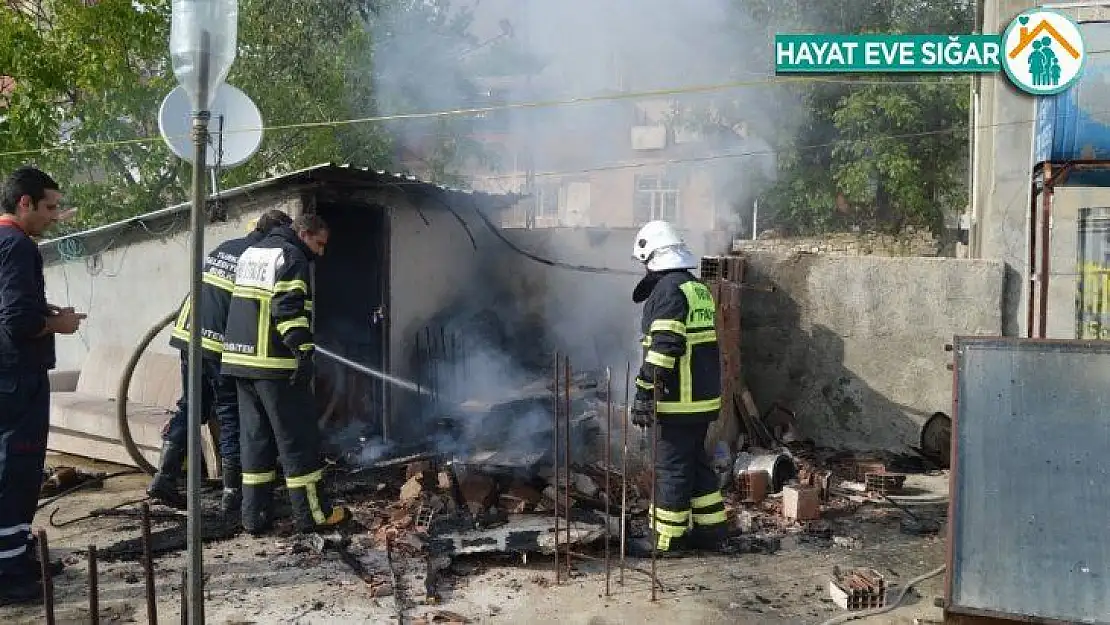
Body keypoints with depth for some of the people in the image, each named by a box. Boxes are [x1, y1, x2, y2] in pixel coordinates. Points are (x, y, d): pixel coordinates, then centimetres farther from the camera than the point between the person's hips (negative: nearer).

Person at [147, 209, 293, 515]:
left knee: (189, 407, 18)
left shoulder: (224, 247, 16)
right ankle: (232, 493, 6)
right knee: (231, 416, 2)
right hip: (221, 344, -7)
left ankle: (164, 478, 17)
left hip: (189, 334, 7)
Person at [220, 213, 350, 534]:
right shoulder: (292, 257, -8)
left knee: (255, 438, 13)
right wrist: (304, 351, -24)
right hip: (275, 364, -9)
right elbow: (289, 308, -21)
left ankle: (254, 516, 15)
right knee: (298, 438, -1)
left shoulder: (251, 253, 21)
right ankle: (312, 514, 5)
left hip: (240, 360, 9)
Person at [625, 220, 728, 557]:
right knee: (696, 460, 18)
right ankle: (711, 528, 25)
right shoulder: (700, 289, 15)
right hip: (705, 396, 9)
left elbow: (663, 349, -23)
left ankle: (666, 538, 8)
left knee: (671, 466, 0)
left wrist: (644, 393, -19)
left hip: (680, 401, -9)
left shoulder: (668, 290, -15)